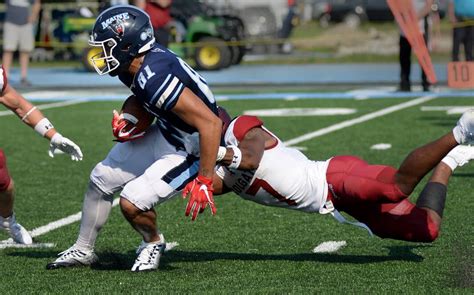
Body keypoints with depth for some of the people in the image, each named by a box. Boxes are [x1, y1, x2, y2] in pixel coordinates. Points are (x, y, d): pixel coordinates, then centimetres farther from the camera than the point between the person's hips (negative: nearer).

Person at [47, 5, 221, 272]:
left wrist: (204, 182, -33)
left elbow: (211, 123, -37)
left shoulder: (155, 79, -36)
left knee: (132, 203, -19)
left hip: (191, 152, -10)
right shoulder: (137, 64, -8)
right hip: (164, 134, 10)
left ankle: (153, 244, 14)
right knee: (101, 179, 14)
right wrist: (130, 121, -2)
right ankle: (83, 250, 32)